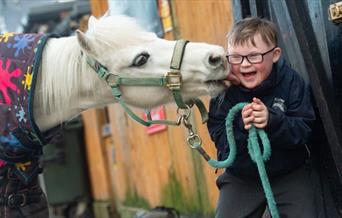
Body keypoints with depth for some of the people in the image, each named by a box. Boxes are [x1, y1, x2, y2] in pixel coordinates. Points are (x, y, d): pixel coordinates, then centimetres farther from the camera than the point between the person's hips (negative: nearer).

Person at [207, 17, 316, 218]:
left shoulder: (291, 81, -13)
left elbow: (304, 130, -18)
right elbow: (219, 138, -16)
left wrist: (272, 121, -36)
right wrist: (241, 126, -37)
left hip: (290, 173, 0)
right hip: (240, 177, 1)